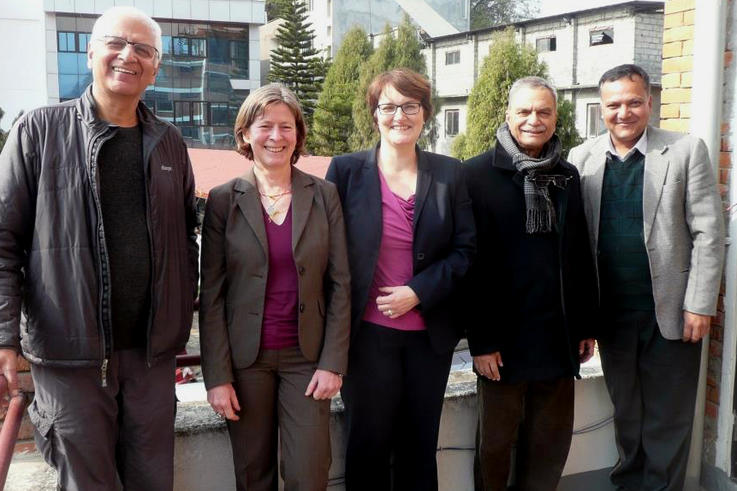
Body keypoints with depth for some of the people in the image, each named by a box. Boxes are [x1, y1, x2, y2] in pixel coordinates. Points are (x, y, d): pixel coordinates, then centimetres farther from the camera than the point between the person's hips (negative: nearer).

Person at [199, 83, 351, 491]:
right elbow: (211, 294, -2)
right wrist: (217, 376, -6)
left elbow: (340, 285, 2)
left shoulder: (324, 195, 1)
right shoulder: (223, 200, -2)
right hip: (245, 359, 0)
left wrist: (333, 363, -4)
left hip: (307, 357, 1)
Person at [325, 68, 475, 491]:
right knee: (368, 445, 10)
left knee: (421, 445, 15)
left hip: (431, 333, 2)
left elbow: (465, 249, 1)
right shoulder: (346, 170, -2)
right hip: (368, 332, -1)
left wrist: (419, 292, -13)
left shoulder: (450, 173, 2)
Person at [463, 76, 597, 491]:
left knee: (552, 441, 14)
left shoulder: (568, 175, 9)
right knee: (497, 440, 11)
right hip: (505, 336, -4)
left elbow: (582, 254, 12)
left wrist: (587, 324, 10)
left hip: (560, 333, 4)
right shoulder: (479, 173, -7)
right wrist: (481, 339, -13)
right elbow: (473, 263, -10)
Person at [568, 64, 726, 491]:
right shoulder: (583, 159, 2)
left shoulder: (686, 151, -4)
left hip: (671, 312, -2)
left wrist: (700, 305, -9)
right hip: (612, 312, 3)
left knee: (667, 418, 9)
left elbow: (709, 234, -5)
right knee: (626, 411, 17)